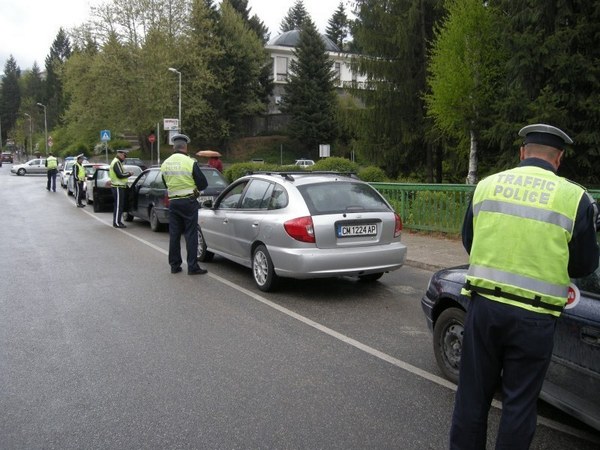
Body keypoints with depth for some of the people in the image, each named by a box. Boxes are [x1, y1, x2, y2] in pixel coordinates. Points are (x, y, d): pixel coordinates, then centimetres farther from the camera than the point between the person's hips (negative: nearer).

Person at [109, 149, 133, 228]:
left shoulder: (116, 162, 19)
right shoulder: (117, 162, -16)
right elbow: (120, 175, -23)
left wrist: (127, 173, 8)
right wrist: (129, 174, -10)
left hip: (118, 186, 11)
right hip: (118, 187, -11)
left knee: (117, 205, 15)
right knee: (118, 205, -8)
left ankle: (116, 221, 21)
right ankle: (117, 223, -6)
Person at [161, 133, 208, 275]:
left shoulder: (165, 164, 4)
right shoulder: (190, 162, -12)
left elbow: (166, 183, 15)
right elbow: (203, 183, -8)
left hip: (173, 201, 5)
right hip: (189, 201, -4)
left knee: (174, 234, 11)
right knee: (191, 234, 0)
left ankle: (174, 265, 17)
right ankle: (192, 267, 1)